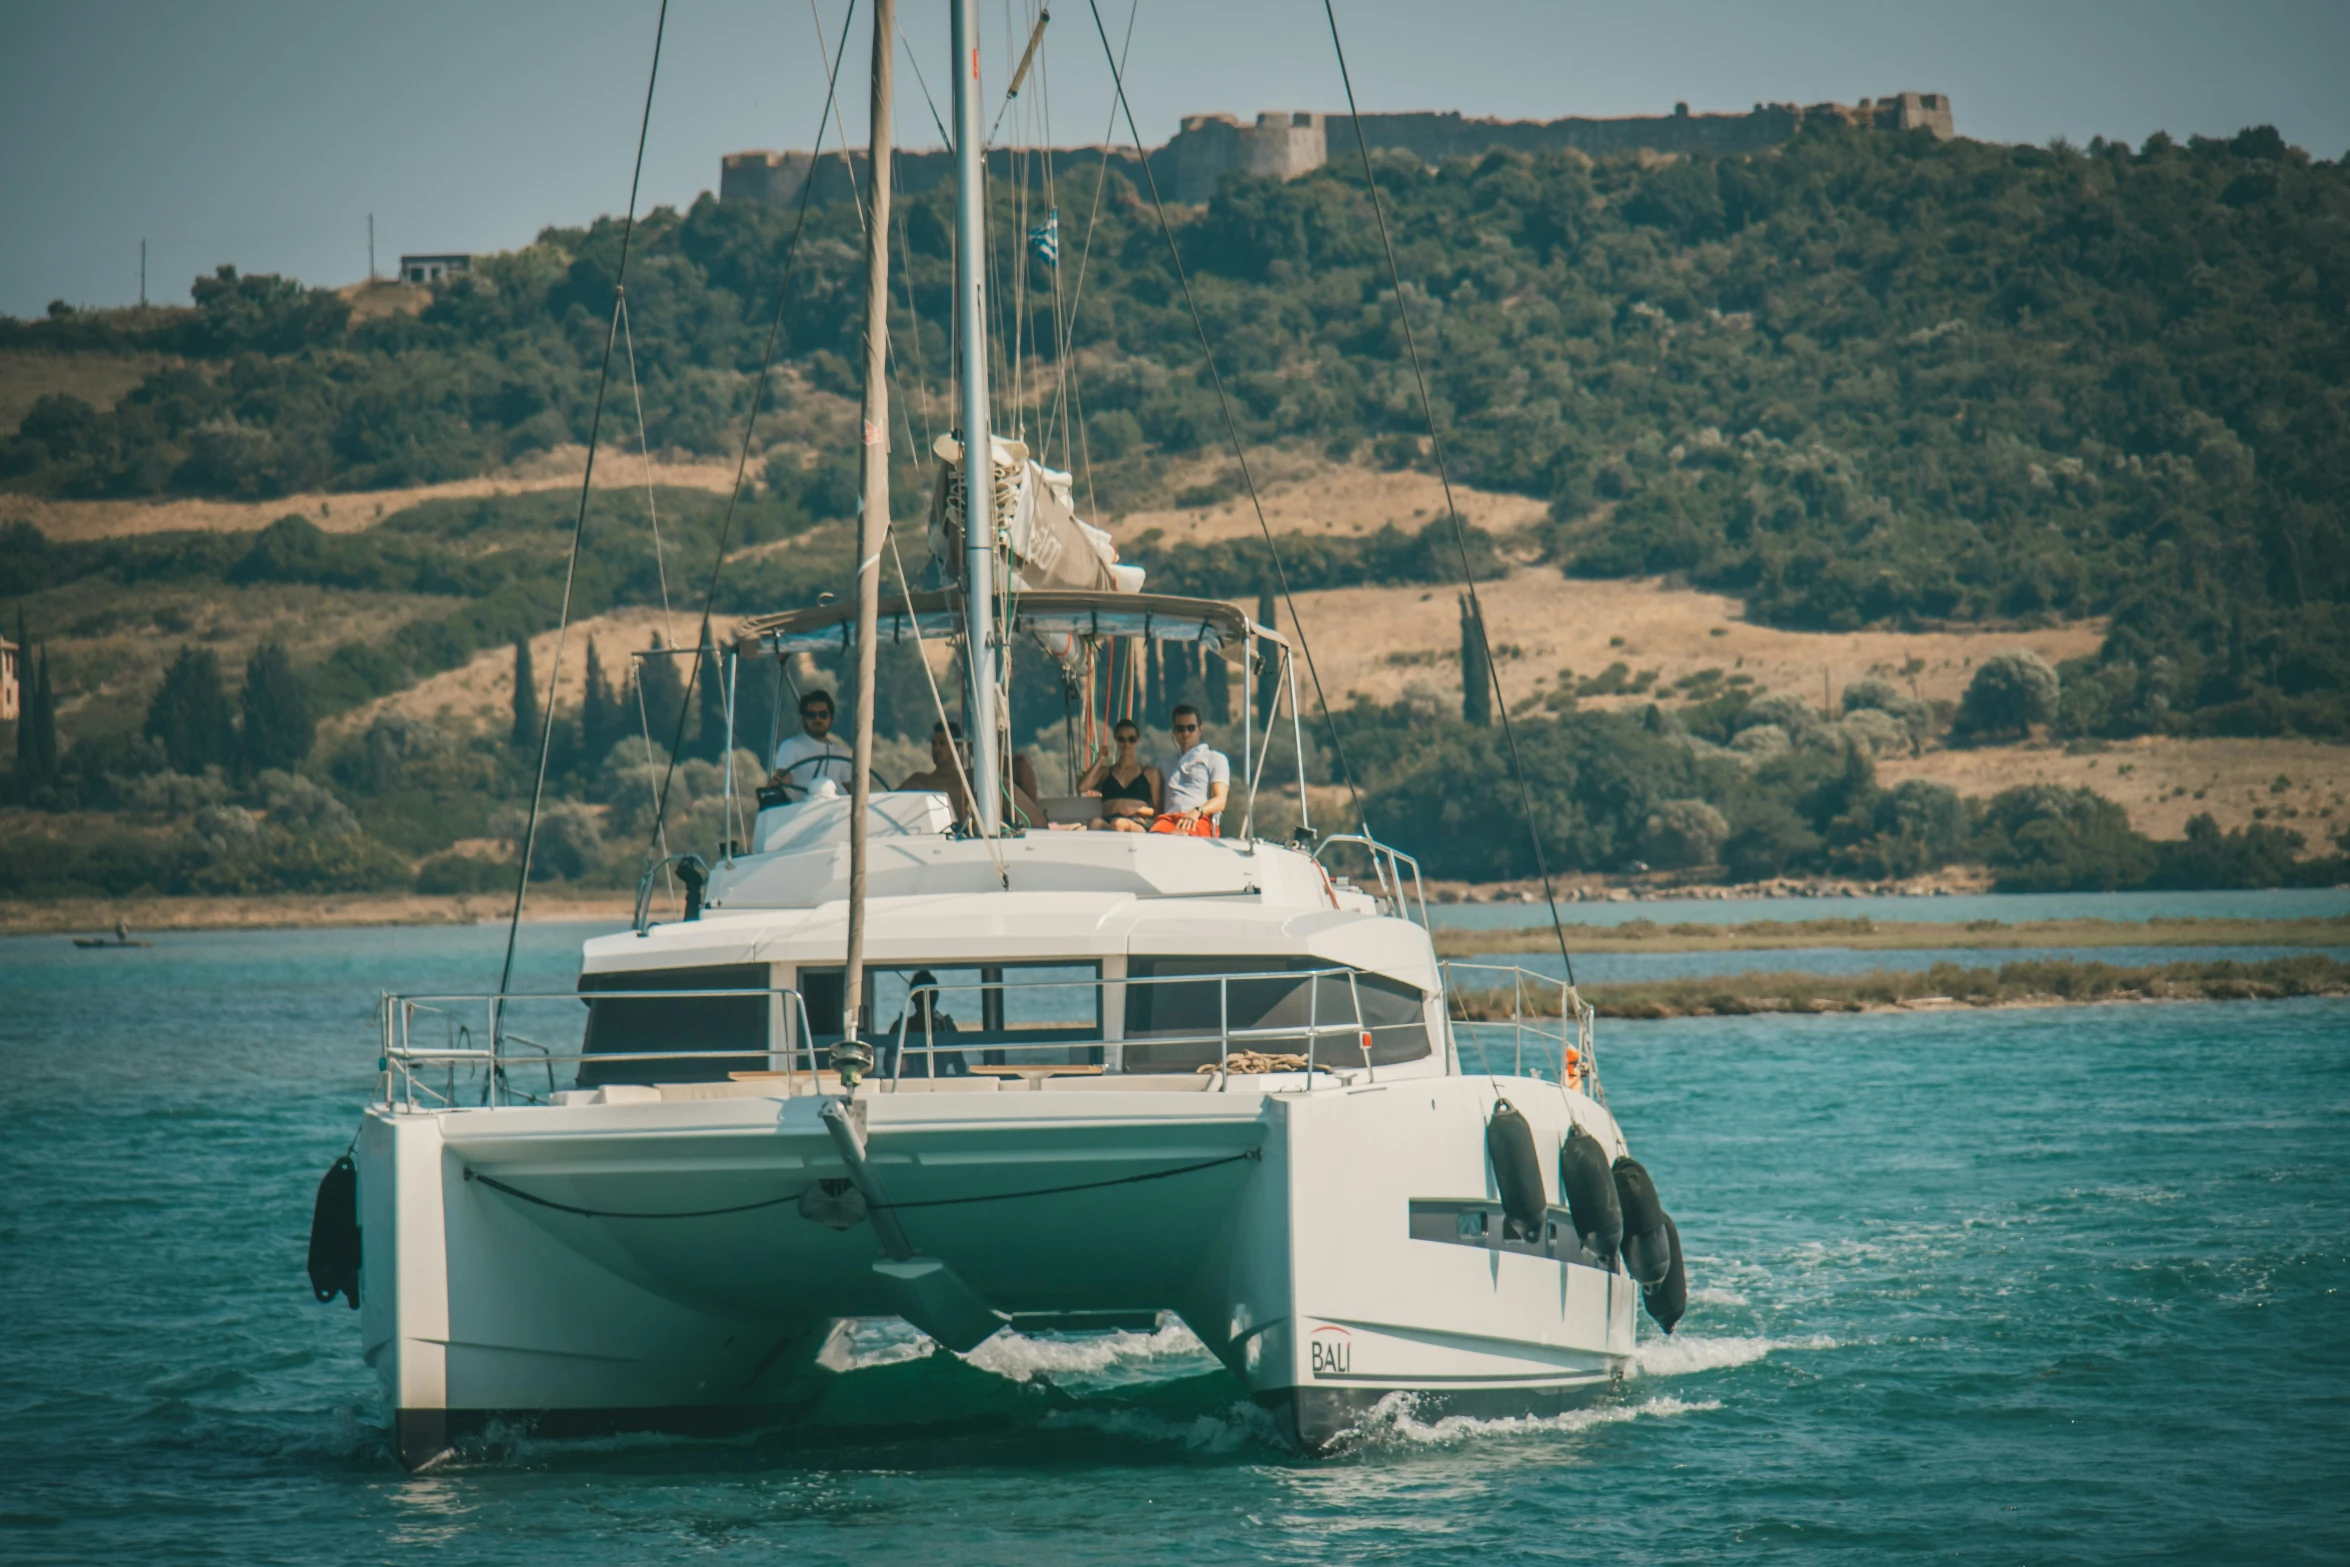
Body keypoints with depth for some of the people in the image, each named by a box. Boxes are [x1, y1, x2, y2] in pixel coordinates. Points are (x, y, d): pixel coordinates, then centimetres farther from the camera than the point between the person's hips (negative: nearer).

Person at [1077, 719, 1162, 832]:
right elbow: (1081, 788, 10)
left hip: (1137, 824, -2)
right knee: (1094, 823, -41)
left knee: (1119, 824, -44)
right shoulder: (1105, 771, 29)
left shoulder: (1150, 772, 24)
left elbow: (1158, 811, 18)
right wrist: (1099, 761, 15)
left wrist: (1138, 810, -3)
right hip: (1106, 821, 2)